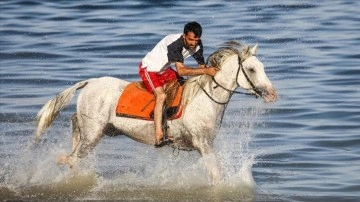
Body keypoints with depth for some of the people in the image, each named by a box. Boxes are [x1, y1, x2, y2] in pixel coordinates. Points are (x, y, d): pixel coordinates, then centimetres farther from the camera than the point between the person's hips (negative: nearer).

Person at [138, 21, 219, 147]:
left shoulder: (197, 45, -11)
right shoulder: (174, 43, -35)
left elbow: (201, 65, 0)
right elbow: (180, 70, -42)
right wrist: (206, 71, -46)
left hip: (165, 70, 9)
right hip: (149, 69, -9)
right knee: (161, 95, -27)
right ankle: (159, 138, -33)